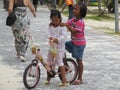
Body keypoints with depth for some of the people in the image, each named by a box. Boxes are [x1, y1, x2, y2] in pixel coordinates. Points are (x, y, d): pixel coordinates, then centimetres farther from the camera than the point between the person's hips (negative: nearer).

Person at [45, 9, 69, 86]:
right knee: (49, 63, 12)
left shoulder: (62, 26, -11)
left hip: (59, 47, -6)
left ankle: (64, 80, -7)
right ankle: (48, 78, 26)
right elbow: (49, 33, -1)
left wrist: (57, 39, -36)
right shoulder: (50, 26, 6)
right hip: (51, 46, 6)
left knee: (60, 62, -12)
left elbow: (63, 36, -20)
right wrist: (50, 37, -24)